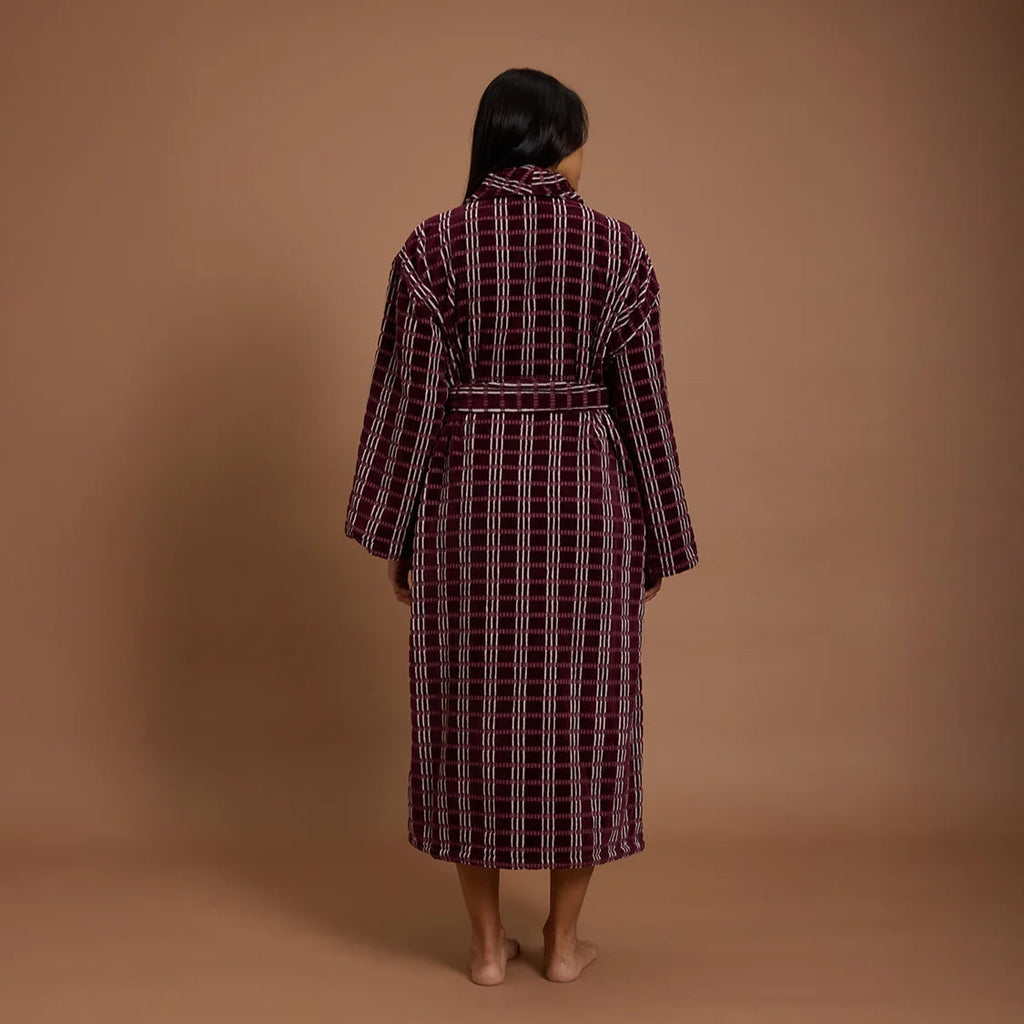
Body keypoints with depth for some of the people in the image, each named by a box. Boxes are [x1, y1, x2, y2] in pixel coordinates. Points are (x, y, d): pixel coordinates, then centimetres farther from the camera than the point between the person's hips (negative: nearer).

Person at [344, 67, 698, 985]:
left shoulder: (433, 245, -3)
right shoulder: (618, 248, -2)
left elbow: (408, 394, -5)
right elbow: (642, 403, -2)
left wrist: (391, 533, 3)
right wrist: (657, 542, 6)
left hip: (468, 501, 0)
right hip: (583, 500, 0)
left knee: (473, 712, 11)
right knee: (579, 711, 11)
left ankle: (488, 942, 19)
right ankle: (565, 939, 21)